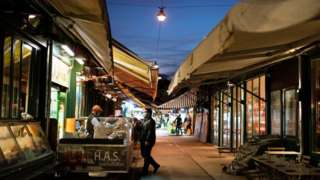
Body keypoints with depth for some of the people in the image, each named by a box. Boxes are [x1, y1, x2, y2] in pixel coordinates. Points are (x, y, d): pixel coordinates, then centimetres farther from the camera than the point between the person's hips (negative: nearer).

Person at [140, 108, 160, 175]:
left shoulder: (151, 121, -14)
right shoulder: (145, 120, 14)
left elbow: (150, 132, -21)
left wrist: (147, 140, -25)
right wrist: (141, 139, 17)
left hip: (148, 141, -10)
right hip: (143, 140, 10)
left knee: (146, 155, -2)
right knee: (144, 154, 13)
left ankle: (145, 171, 7)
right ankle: (155, 165, 25)